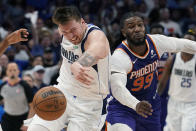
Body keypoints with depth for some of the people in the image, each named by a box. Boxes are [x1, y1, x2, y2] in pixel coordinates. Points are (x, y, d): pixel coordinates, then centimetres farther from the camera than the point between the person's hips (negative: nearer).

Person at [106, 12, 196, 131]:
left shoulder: (156, 42, -12)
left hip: (150, 104, 6)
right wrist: (136, 105, -61)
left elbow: (183, 44, 6)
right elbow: (117, 87, -44)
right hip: (123, 106, -6)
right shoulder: (119, 57, -29)